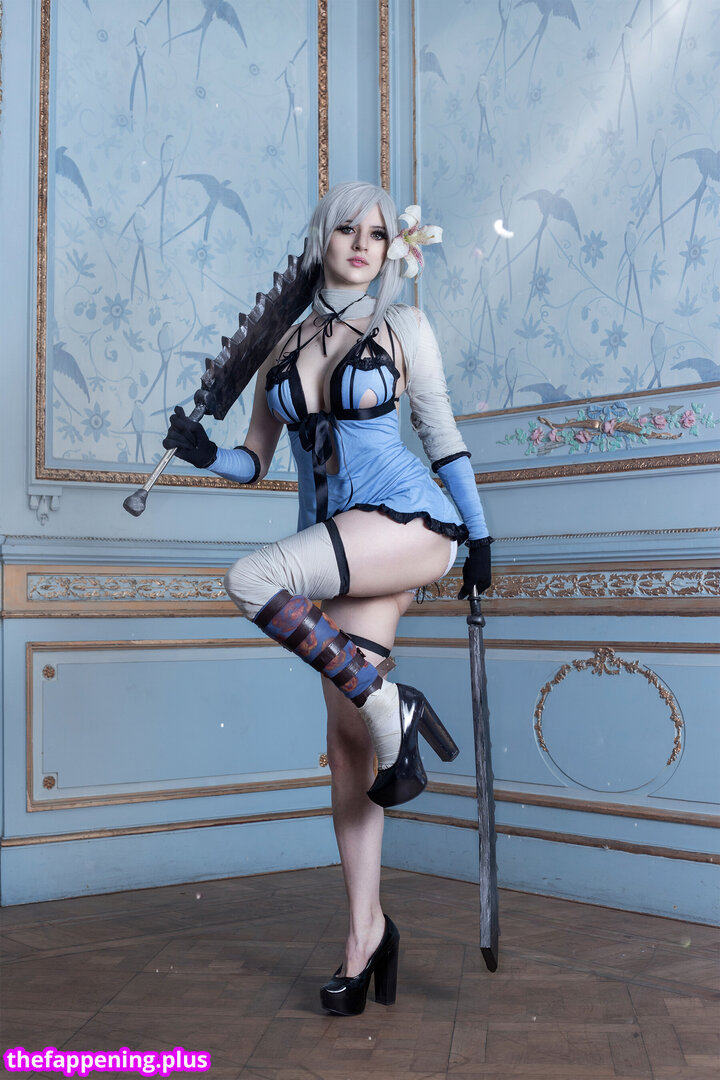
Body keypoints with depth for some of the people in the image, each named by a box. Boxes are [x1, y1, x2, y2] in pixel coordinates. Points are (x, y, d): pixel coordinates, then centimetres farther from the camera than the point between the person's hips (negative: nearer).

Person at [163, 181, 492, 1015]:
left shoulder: (403, 328, 7)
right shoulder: (282, 345, 14)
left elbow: (441, 432, 11)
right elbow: (255, 460, 16)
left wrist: (480, 535, 10)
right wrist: (205, 455, -5)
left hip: (408, 523, -4)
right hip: (339, 546, 4)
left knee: (251, 579, -29)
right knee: (346, 742, 1)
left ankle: (392, 708, -15)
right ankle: (366, 930, 10)